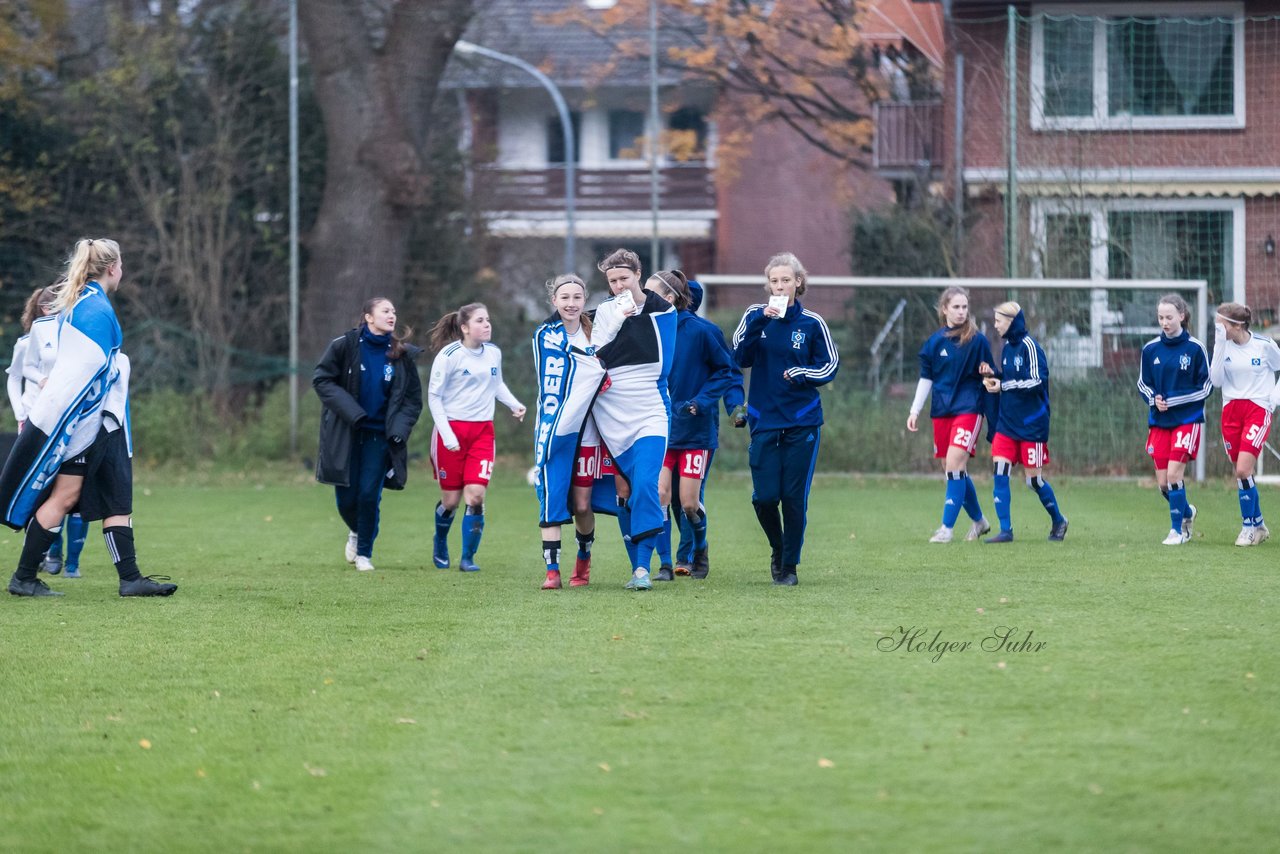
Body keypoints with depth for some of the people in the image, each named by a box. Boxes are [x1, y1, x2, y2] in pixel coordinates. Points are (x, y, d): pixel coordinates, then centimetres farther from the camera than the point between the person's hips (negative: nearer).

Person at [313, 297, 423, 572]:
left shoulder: (402, 355, 0)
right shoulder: (344, 345, -7)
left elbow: (413, 399, 6)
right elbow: (321, 379, -6)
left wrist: (400, 429, -11)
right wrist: (350, 411, -17)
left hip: (379, 436, 1)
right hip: (345, 433, -1)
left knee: (369, 495, -6)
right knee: (346, 498, 1)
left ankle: (364, 553, 14)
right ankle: (356, 531, 35)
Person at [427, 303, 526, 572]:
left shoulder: (493, 353, 4)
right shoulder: (449, 356, -12)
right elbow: (434, 396, -7)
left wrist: (514, 404, 6)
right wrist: (446, 434, -15)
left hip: (482, 431, 4)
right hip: (452, 430, -4)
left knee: (476, 495, -11)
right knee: (451, 499, 3)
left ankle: (468, 558, 1)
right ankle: (440, 544, 33)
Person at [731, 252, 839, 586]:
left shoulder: (812, 323, 1)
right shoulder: (755, 315, 2)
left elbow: (830, 365, 5)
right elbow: (740, 357, -10)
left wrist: (803, 374, -13)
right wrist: (760, 321, -21)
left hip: (802, 422, 0)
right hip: (764, 420, 0)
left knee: (794, 498, -2)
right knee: (764, 497, -5)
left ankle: (790, 566, 11)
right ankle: (778, 550, 23)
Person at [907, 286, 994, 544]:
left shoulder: (977, 341, -2)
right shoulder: (934, 342, 7)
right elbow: (926, 379, 13)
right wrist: (915, 411, 8)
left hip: (968, 409, -4)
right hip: (941, 412, 4)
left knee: (954, 464, -17)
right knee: (953, 470, 8)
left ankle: (947, 527, -15)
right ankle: (979, 520, 27)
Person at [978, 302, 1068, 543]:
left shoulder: (1029, 346, -13)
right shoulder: (1007, 348, 10)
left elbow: (1037, 382, -20)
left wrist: (1002, 386, -17)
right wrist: (993, 376, 0)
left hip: (1032, 425, -7)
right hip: (1007, 423, 7)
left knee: (1034, 478, 1)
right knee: (999, 472, -7)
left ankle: (1058, 521, 24)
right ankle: (1005, 530, -6)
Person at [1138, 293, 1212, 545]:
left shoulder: (1195, 348, -7)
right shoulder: (1151, 349, 2)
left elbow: (1206, 387, -3)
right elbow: (1143, 383, 12)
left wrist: (1174, 401, -13)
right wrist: (1154, 399, -9)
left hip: (1187, 419, -4)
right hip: (1159, 421, 4)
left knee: (1174, 474, -14)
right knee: (1163, 482, 3)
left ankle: (1177, 529, 1)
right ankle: (1187, 512, 32)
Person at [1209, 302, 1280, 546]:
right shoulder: (1224, 345, 2)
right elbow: (1216, 379, -8)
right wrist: (1220, 346, -13)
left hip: (1258, 409, -5)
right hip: (1230, 411, 5)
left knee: (1243, 471, -16)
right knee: (1241, 473, 7)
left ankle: (1248, 527, -4)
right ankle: (1259, 526, 22)